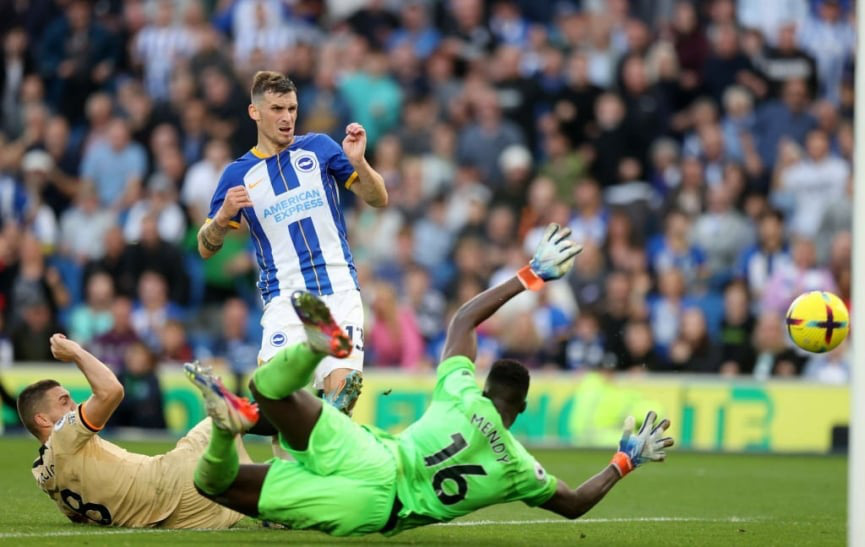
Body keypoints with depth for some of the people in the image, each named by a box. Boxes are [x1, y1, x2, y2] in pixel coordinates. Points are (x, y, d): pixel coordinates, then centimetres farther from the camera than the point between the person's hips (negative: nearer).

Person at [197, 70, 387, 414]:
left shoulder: (318, 148, 8)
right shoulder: (238, 175, 8)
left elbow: (378, 199, 7)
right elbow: (206, 249, 9)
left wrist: (358, 162, -13)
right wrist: (223, 216, -12)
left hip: (339, 291, 0)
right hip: (285, 299, 0)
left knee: (343, 386, -17)